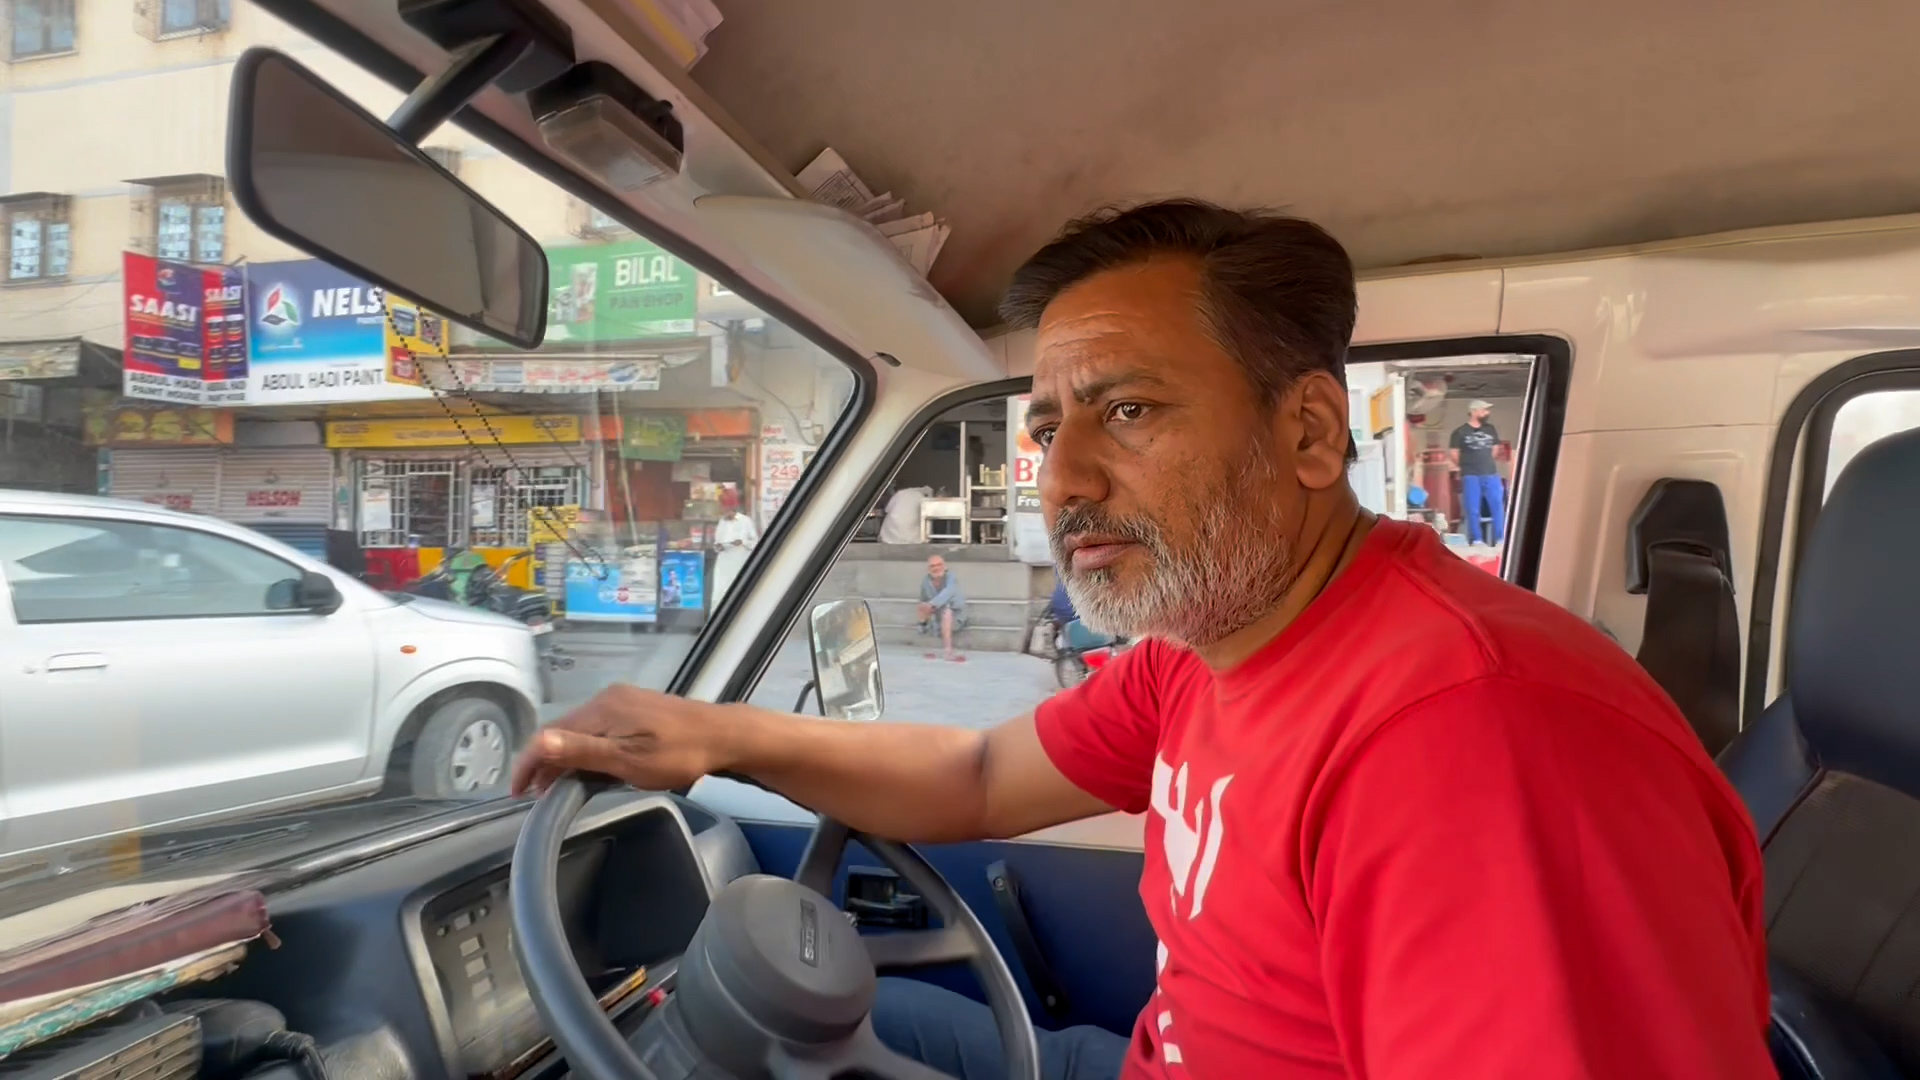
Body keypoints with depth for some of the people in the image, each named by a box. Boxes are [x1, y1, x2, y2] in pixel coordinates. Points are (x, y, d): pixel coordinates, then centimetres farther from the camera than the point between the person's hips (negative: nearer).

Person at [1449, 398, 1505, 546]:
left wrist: (1485, 462, 16)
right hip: (1470, 477, -4)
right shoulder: (1460, 432, -4)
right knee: (1473, 509, 0)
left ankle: (1500, 539, 8)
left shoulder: (1490, 429, 11)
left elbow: (1495, 448, 23)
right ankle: (1475, 540, 7)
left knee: (1498, 506, 2)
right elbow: (1452, 453, -1)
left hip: (1491, 474, 4)